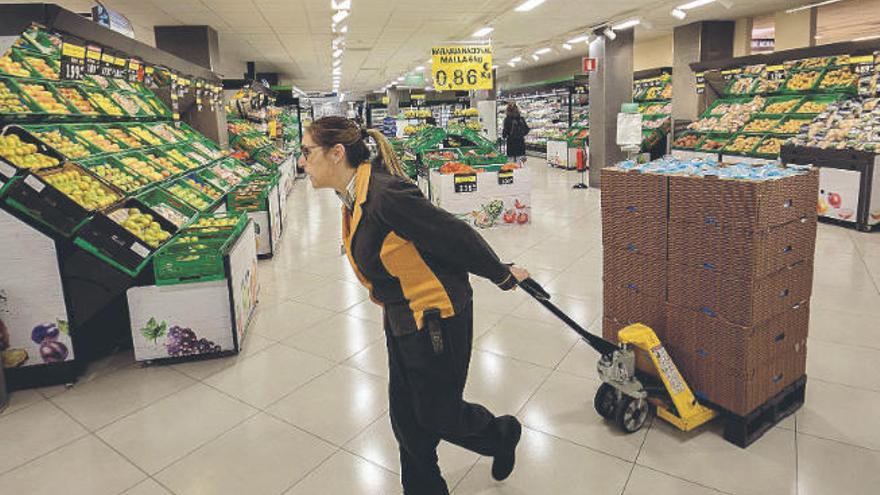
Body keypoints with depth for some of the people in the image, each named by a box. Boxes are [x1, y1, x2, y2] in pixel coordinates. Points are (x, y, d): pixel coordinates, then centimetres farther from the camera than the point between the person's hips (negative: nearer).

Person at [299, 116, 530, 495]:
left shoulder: (386, 195, -28)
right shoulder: (353, 199, 3)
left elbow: (457, 236, -21)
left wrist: (502, 276, -6)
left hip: (438, 320, -8)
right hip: (401, 319, 8)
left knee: (437, 414, 14)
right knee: (406, 417, 18)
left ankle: (502, 434, 45)